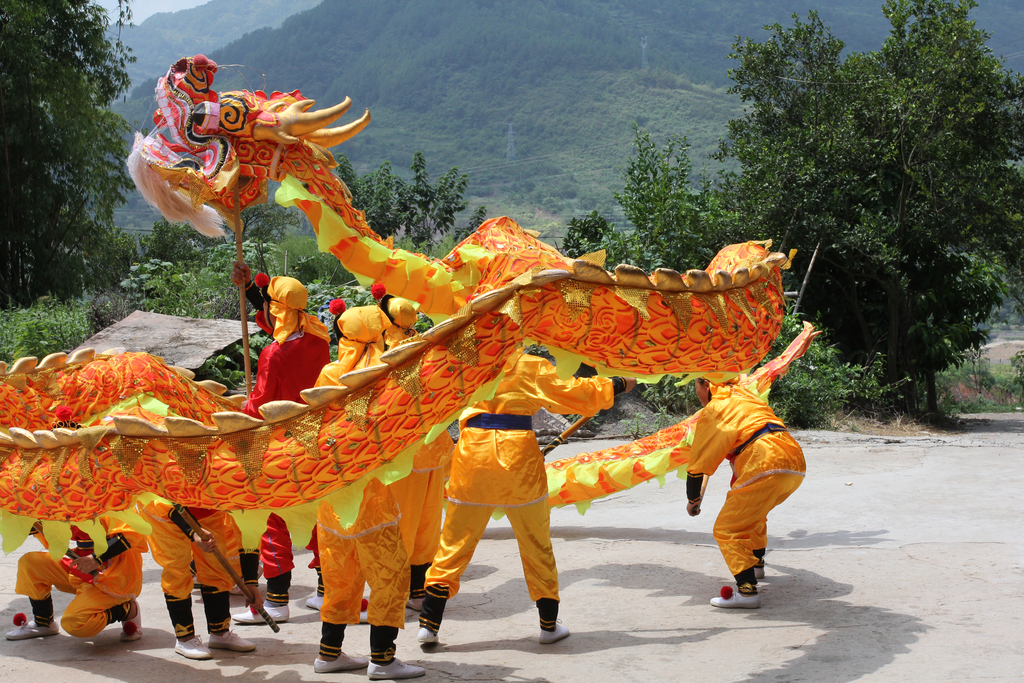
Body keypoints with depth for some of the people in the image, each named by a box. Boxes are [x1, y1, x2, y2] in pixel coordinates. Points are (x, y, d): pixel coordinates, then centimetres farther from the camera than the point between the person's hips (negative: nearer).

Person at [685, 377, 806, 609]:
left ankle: (747, 591, -15)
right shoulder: (747, 397, 28)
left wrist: (693, 500, 19)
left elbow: (698, 463, 6)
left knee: (727, 530, -3)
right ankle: (756, 564, 47)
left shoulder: (713, 411, 5)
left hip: (766, 468, -9)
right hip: (796, 465, 9)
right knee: (752, 513, 33)